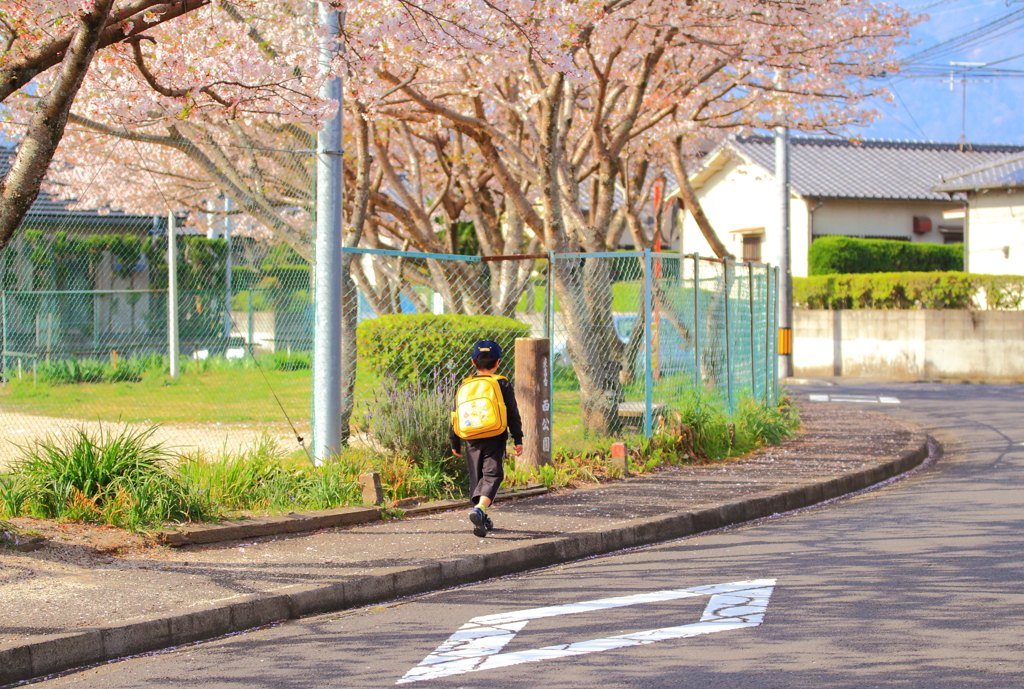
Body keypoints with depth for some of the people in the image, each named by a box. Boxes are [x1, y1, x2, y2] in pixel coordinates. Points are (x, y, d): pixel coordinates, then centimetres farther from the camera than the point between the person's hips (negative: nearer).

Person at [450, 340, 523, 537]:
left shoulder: (464, 386, 10)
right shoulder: (502, 384, 0)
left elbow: (455, 417, 13)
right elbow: (513, 415, -1)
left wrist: (455, 443, 21)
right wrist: (518, 439, 3)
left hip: (472, 441, 3)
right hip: (495, 440, -3)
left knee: (476, 478, 14)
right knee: (492, 474, -6)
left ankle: (482, 520, 18)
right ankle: (480, 509, -30)